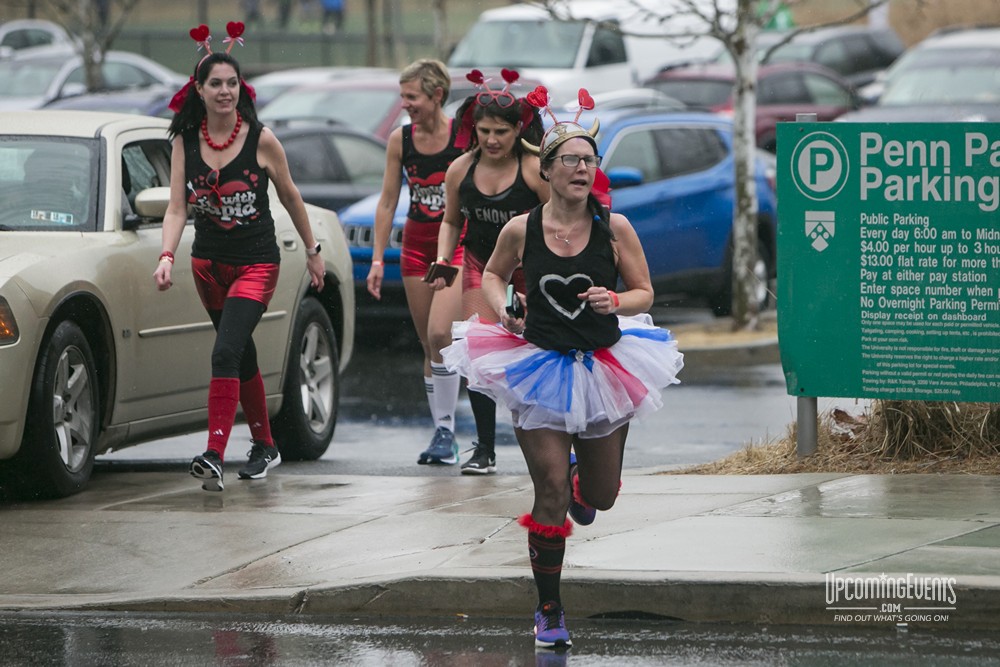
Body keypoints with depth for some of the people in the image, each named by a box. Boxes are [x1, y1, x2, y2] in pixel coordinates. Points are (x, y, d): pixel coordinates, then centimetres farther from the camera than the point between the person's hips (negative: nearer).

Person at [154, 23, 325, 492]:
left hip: (256, 263, -4)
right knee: (241, 356, 17)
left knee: (226, 352, -21)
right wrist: (167, 256, -23)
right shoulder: (185, 141, -4)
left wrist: (312, 251, 9)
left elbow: (290, 197, 1)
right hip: (209, 263, 4)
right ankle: (264, 446, 36)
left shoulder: (260, 140, -12)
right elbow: (177, 208, -7)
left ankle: (214, 457, -29)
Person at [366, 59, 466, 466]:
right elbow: (387, 202, 7)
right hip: (416, 244, 4)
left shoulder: (463, 137, -9)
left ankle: (446, 429, -12)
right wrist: (378, 258, 3)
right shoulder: (400, 141, 2)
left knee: (440, 333, -20)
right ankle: (442, 433, 13)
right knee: (429, 344, 6)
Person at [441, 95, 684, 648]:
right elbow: (492, 275, 14)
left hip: (603, 367, 1)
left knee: (600, 497, 12)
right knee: (550, 493, -7)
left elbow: (644, 293, 1)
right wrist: (502, 310, -6)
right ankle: (549, 610, 7)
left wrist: (614, 301, -20)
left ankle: (582, 470, 52)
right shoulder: (520, 230, -6)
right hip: (540, 368, -1)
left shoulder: (614, 228, -7)